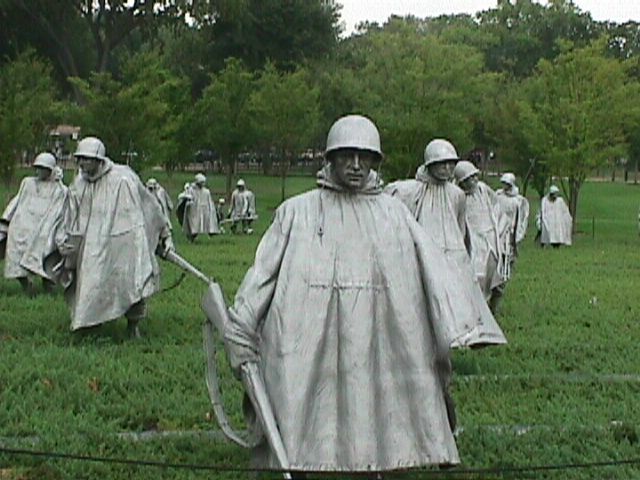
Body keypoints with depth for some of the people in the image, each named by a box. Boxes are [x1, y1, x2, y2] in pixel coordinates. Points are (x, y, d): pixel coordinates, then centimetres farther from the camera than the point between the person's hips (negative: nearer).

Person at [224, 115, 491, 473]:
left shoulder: (394, 213, 8)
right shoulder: (297, 211, 6)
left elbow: (432, 267, 2)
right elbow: (263, 272, 6)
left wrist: (457, 329, -8)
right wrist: (240, 335, 4)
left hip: (374, 347, 1)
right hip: (309, 348, -1)